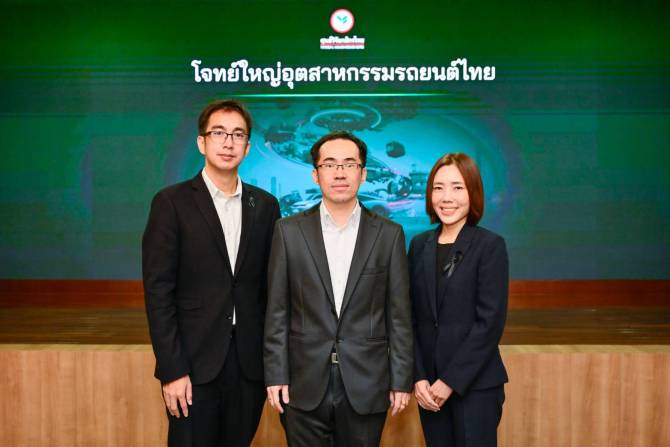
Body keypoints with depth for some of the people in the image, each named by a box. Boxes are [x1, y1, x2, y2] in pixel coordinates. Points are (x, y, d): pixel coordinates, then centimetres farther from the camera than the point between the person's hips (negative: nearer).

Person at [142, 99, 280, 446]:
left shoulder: (265, 205, 7)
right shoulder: (172, 202, -4)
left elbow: (271, 286, 10)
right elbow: (158, 292, -8)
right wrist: (171, 371, -12)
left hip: (250, 362, 4)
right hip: (194, 363, -3)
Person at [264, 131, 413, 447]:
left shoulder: (389, 234, 1)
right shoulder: (289, 231, 2)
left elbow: (399, 315, 2)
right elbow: (277, 311, 2)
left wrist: (401, 381, 1)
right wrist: (275, 375, -1)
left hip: (366, 386, 0)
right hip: (305, 385, 0)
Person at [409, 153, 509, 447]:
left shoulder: (490, 245, -7)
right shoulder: (420, 245, 6)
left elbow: (490, 321, -12)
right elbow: (411, 317, 5)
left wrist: (450, 381, -13)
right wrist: (419, 378, -4)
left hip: (475, 385, -4)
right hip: (429, 387, 4)